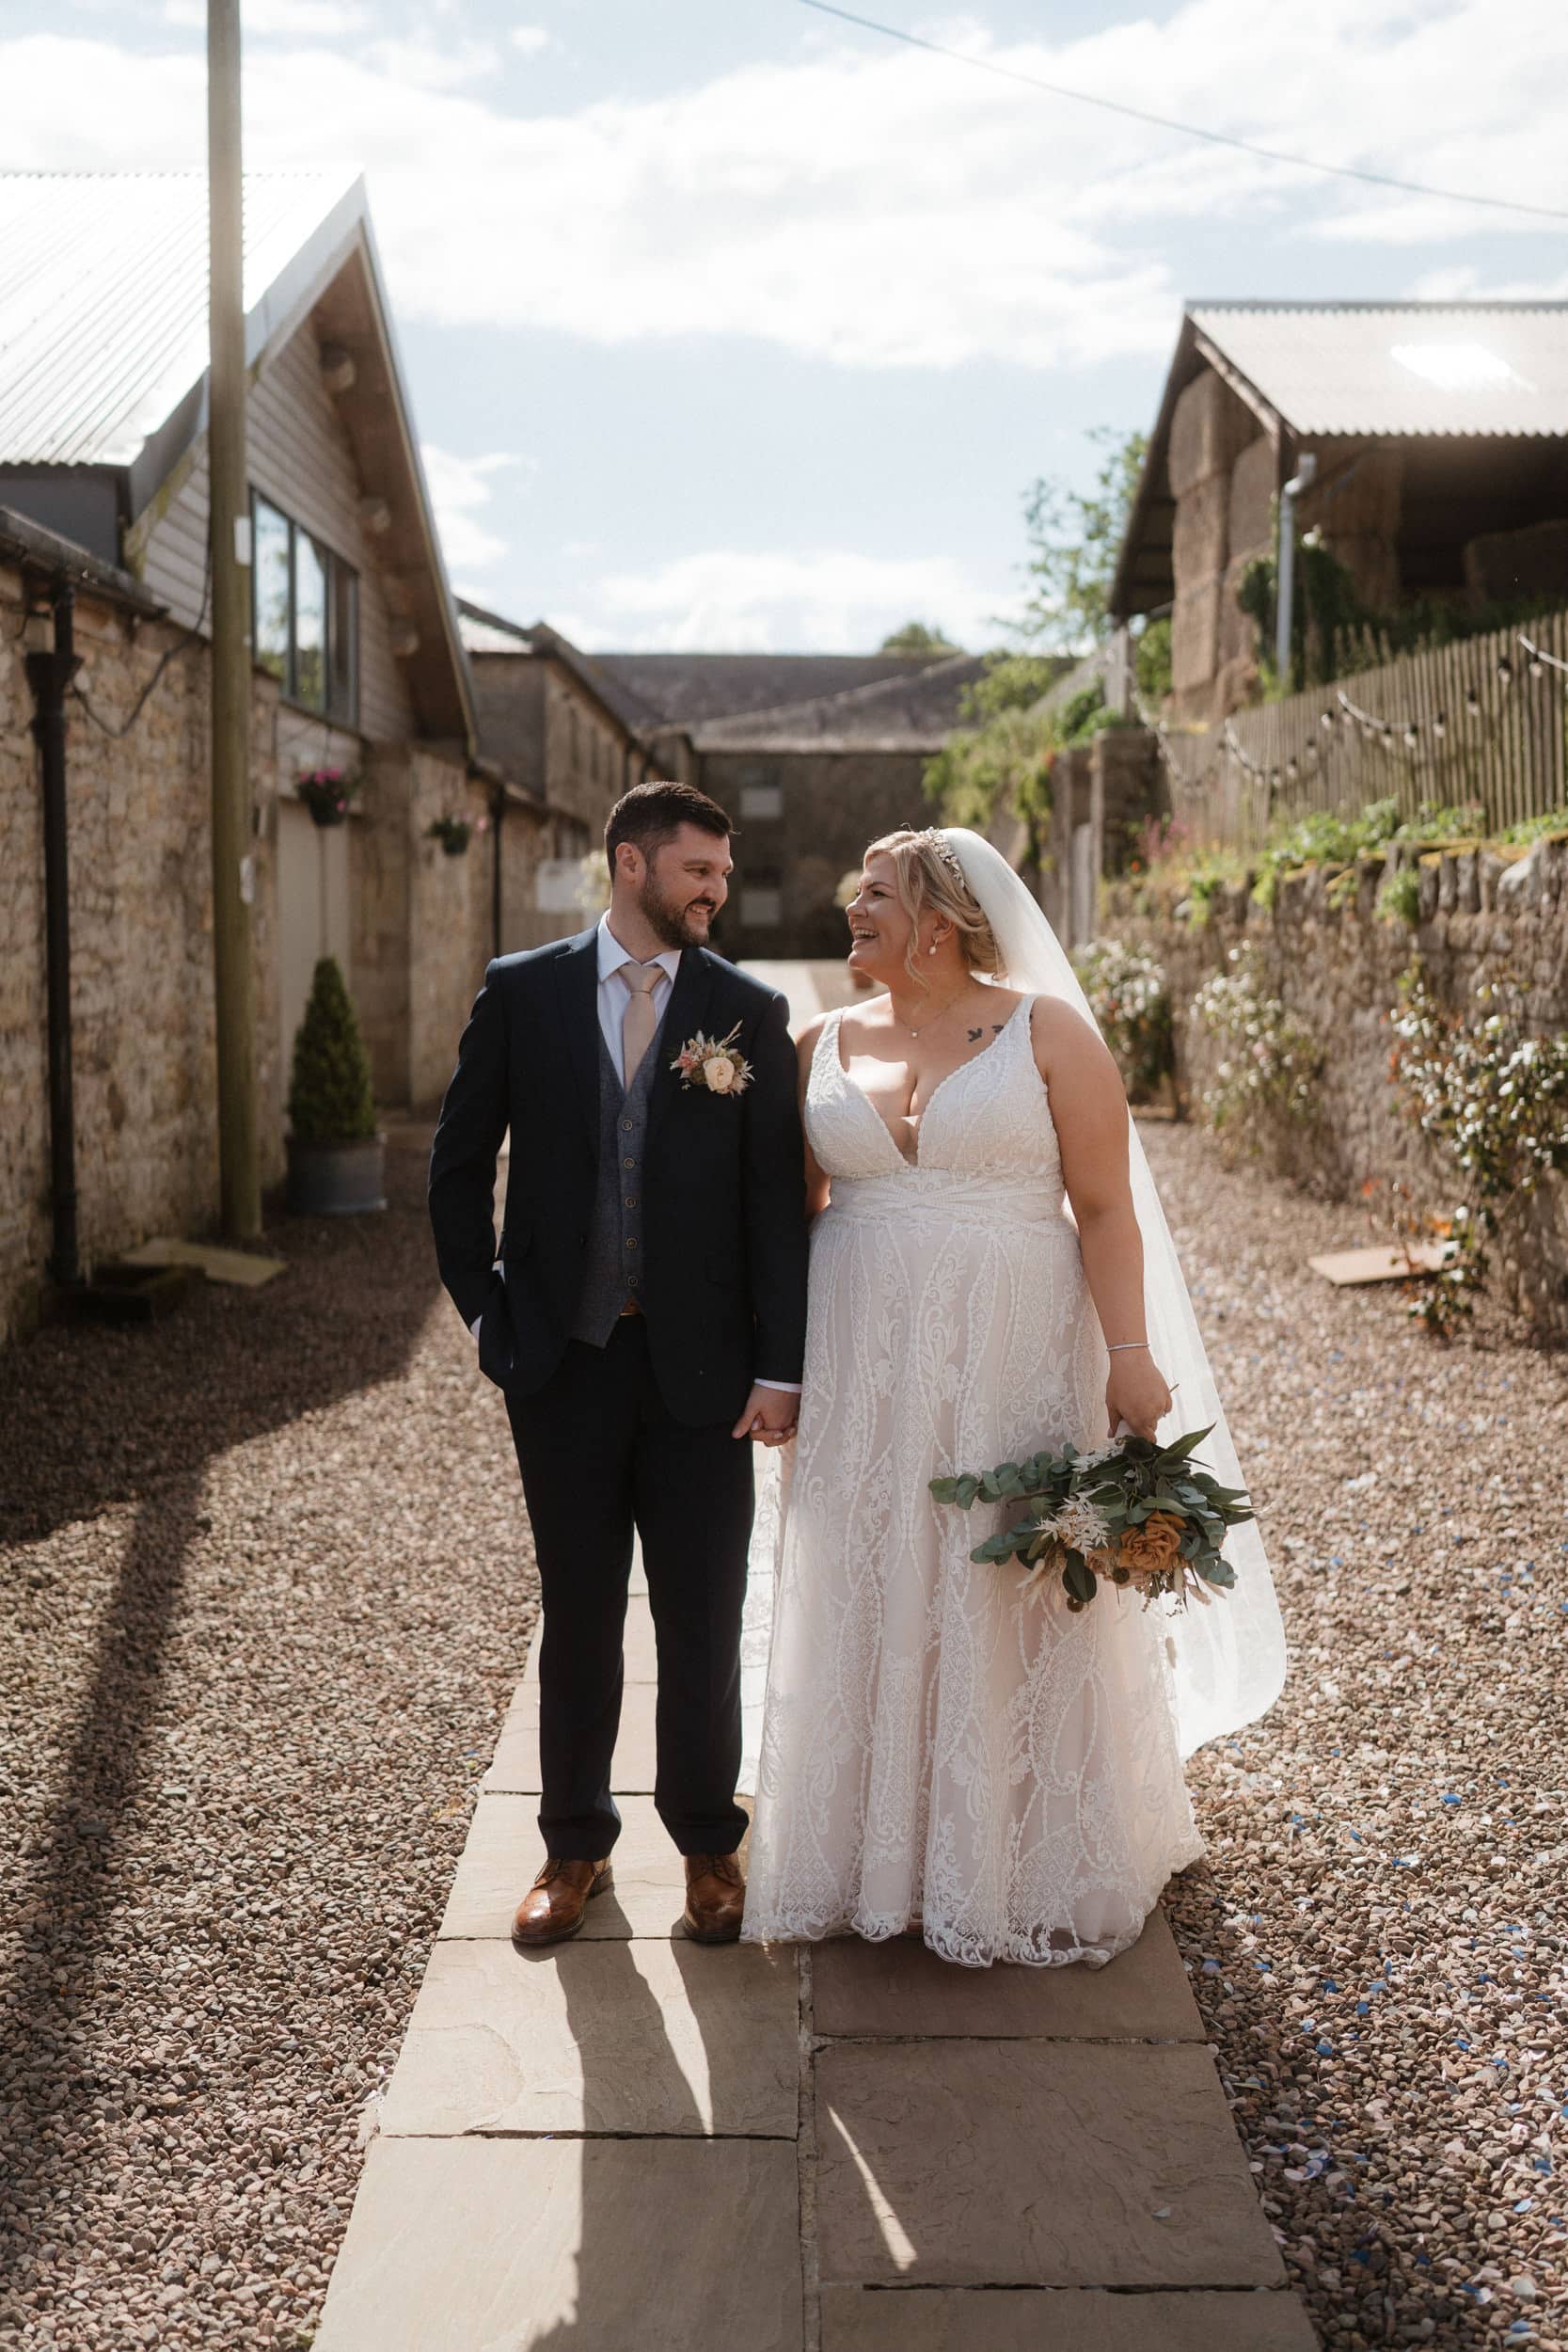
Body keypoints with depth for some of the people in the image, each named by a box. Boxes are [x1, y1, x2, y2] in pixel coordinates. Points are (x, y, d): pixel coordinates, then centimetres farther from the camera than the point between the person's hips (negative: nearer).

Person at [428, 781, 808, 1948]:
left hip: (703, 1367, 0)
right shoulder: (522, 991, 1)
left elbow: (779, 1198, -2)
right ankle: (576, 1848, 28)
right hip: (562, 1359, 1)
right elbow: (461, 1161, 8)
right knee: (578, 1616, 12)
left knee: (705, 1622, 8)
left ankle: (709, 1844, 27)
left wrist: (779, 1367, -7)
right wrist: (486, 1310, 2)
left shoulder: (750, 1010, 0)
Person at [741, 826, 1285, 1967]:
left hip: (1013, 1362, -3)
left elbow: (1106, 1207, -7)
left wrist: (1132, 1356, -14)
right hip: (868, 1370, 4)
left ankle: (1029, 1866, 21)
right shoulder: (827, 1045, 8)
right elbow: (794, 1205, 11)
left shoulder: (1048, 1030, -3)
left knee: (1013, 1604, 4)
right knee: (878, 1600, 9)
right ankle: (883, 1854, 23)